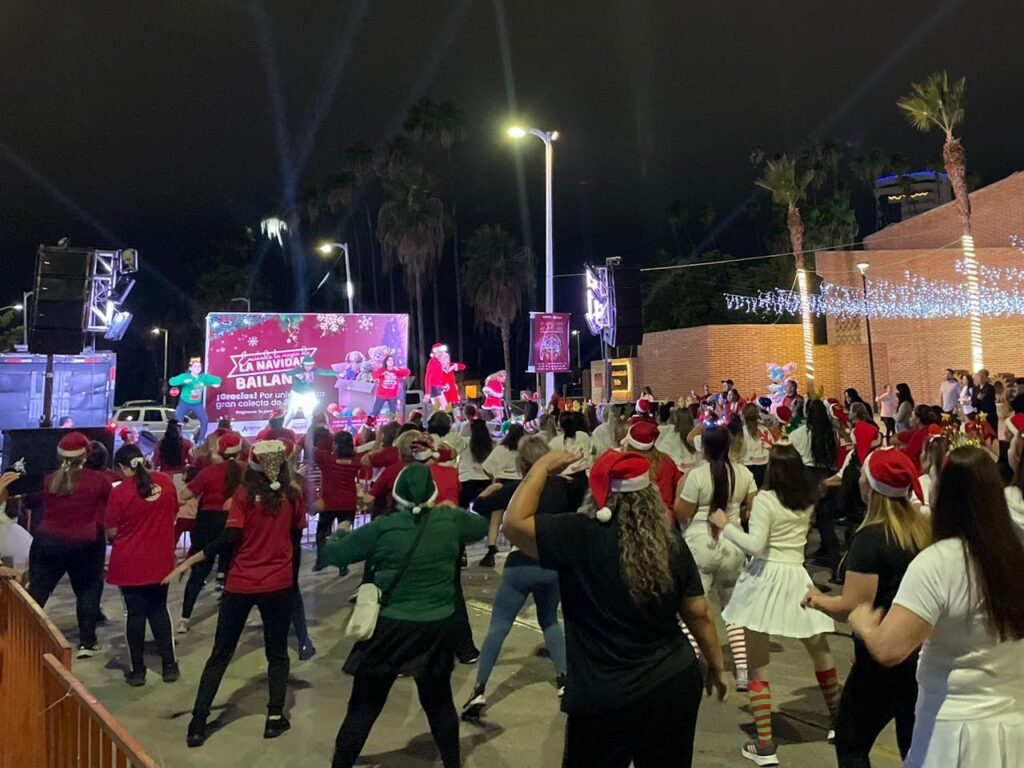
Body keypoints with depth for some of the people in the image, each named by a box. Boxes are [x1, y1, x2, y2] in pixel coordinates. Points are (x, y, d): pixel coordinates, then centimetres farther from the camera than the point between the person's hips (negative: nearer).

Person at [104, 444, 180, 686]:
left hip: (130, 563, -3)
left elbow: (111, 532, -7)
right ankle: (170, 666, 18)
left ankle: (138, 671, 17)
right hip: (161, 560, 3)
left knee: (135, 614, 8)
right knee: (159, 610, 16)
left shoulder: (119, 492, -15)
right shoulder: (166, 482, -5)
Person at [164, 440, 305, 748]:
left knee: (220, 654, 12)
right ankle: (275, 718, 16)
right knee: (277, 653, 15)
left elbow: (229, 538, -16)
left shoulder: (244, 494, -7)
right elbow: (296, 538, 7)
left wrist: (186, 563, -13)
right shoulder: (294, 494, -2)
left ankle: (198, 724, 15)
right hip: (278, 584, 1)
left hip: (240, 585, 0)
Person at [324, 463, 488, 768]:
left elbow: (334, 554, -1)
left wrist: (339, 533, 20)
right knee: (439, 701, 22)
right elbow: (481, 526, 17)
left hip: (389, 628, -2)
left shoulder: (383, 527, -11)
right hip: (437, 628, 3)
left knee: (363, 707, 11)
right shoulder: (449, 521, -4)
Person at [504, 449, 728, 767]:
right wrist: (716, 667, 16)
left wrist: (542, 467, -5)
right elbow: (698, 614, 2)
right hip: (675, 683, 4)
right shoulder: (672, 544, -4)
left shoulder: (579, 536, -19)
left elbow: (513, 523, -15)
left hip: (605, 698, -4)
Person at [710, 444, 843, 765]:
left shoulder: (765, 499, -11)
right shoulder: (808, 500, 7)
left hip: (766, 578, -5)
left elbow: (756, 545, -17)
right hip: (796, 577, 5)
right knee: (820, 652, 24)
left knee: (758, 665, 3)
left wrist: (726, 525, -8)